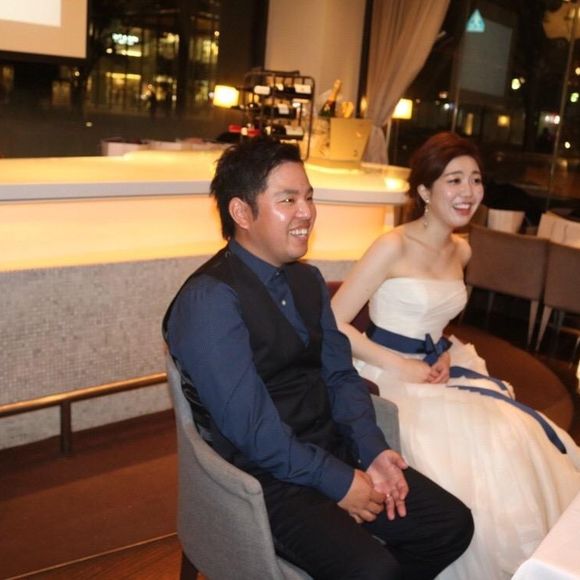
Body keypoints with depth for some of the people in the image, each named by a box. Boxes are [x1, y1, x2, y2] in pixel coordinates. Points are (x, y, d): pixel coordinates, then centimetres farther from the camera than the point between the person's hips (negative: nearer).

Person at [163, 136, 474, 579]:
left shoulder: (308, 280, 7)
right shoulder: (209, 300, -20)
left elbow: (340, 374, 8)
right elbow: (251, 428, -23)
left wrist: (371, 450, -7)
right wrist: (337, 481, -16)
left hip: (334, 449, 8)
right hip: (266, 475, -7)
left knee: (452, 524, 1)